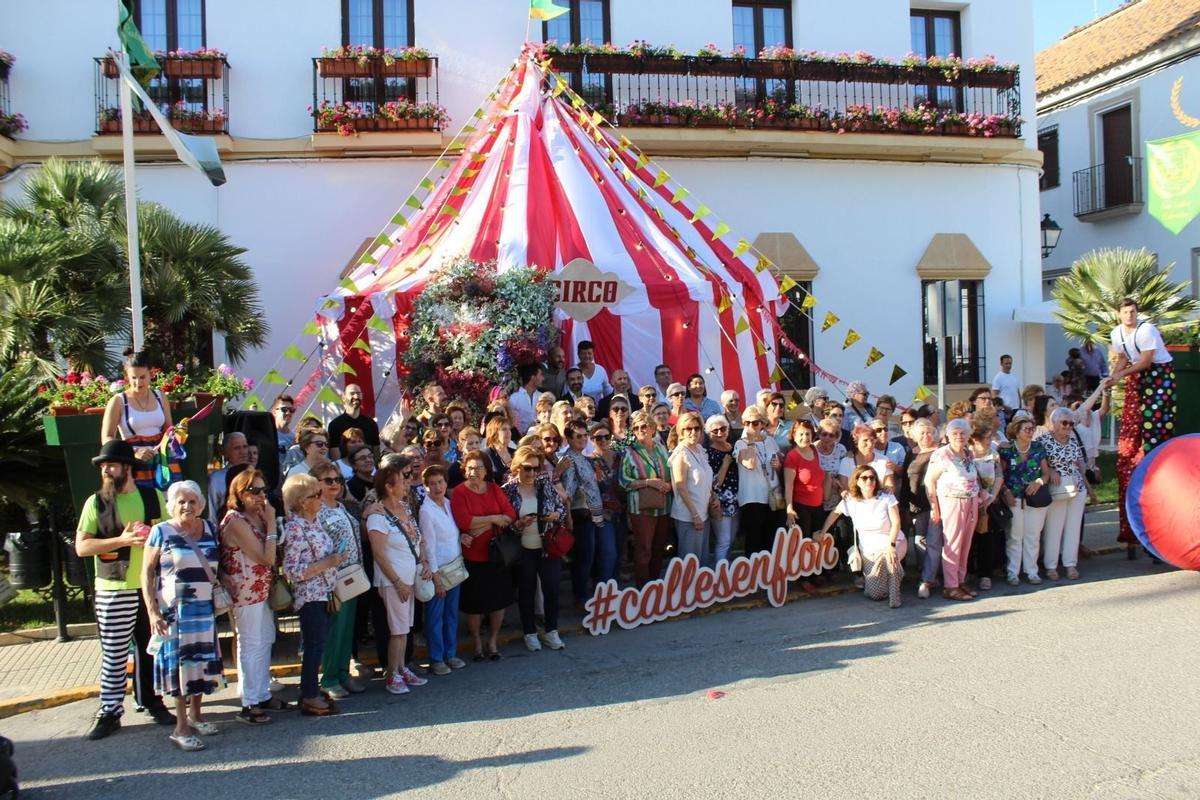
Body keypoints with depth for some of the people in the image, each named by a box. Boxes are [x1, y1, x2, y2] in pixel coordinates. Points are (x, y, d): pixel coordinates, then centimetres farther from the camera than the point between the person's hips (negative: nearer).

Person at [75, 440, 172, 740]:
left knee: (152, 650, 11)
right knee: (113, 655, 3)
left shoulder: (154, 497, 4)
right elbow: (81, 547, -6)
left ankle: (152, 701, 25)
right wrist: (121, 540, -17)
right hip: (113, 592, -1)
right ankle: (109, 711, 14)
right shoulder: (96, 502, 0)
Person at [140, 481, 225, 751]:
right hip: (175, 609, -4)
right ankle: (181, 728, 8)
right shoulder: (161, 531, -6)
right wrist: (152, 610, -13)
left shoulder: (209, 529, 7)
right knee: (180, 663, 0)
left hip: (205, 608, 4)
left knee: (202, 660, 10)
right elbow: (147, 572, -7)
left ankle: (195, 714, 27)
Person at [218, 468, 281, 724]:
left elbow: (270, 556, 9)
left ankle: (262, 696, 28)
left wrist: (268, 521, 2)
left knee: (265, 641, 16)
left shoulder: (257, 515, 9)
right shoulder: (236, 521, -19)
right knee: (252, 647, -2)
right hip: (247, 593, -9)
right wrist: (271, 522, -19)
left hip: (262, 590, 9)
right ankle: (249, 705, 9)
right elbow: (267, 557, -22)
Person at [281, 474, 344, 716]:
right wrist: (326, 564, -21)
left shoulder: (314, 522, 9)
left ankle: (311, 691, 26)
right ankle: (310, 698, 11)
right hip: (310, 596, -8)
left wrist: (334, 559, 6)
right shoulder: (295, 528, -17)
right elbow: (291, 570, -21)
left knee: (316, 646, 15)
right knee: (314, 646, 0)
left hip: (323, 594, 8)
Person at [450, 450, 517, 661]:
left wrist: (483, 527, -17)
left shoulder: (494, 489, 4)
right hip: (472, 556, -3)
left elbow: (511, 515, -6)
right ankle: (477, 642, 27)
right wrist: (494, 519, -14)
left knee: (499, 598, 10)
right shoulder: (459, 493, -7)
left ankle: (493, 641, 28)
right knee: (474, 602, 7)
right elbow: (464, 522, -20)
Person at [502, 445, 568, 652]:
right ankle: (530, 633, 24)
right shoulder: (508, 490, -8)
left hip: (548, 546, 2)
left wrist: (556, 515, -15)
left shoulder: (546, 483, -1)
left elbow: (562, 508, 6)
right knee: (527, 591, 9)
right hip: (523, 549, -2)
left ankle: (551, 631, 22)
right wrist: (519, 524, -24)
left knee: (552, 588, 5)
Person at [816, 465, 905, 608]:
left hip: (894, 542, -3)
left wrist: (891, 545, -29)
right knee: (875, 594, -5)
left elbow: (896, 522, -17)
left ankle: (894, 597, -17)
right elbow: (835, 513, 10)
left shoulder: (887, 497, -12)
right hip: (868, 549, 3)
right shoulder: (851, 500, -7)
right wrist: (822, 532, 8)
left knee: (889, 557, -41)